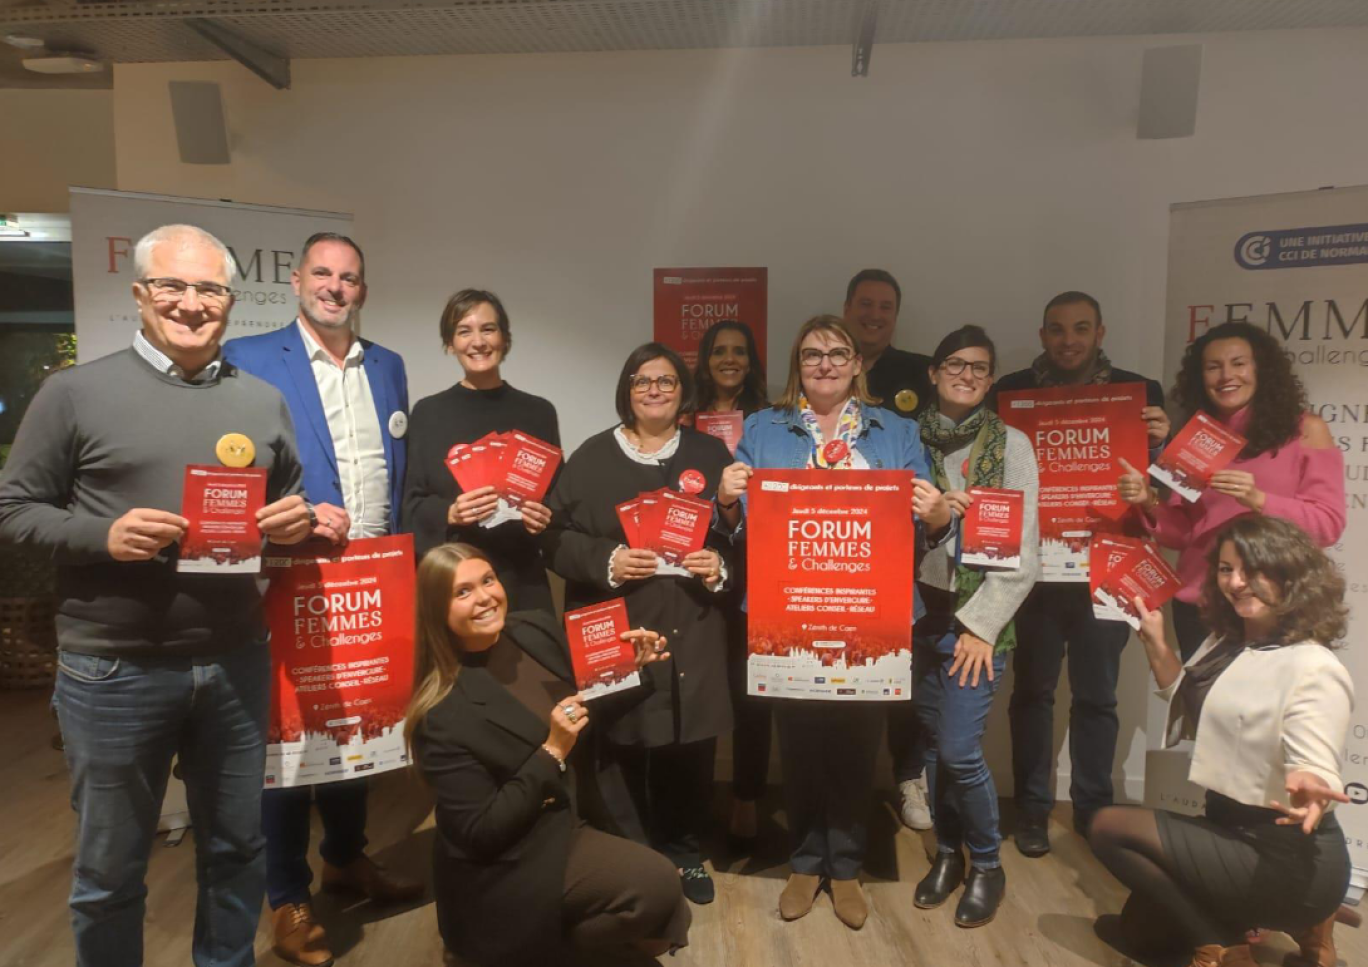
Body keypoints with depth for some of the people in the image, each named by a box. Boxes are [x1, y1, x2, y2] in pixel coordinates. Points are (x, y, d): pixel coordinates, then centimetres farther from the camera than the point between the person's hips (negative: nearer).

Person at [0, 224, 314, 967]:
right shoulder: (75, 392, -4)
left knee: (236, 849, 19)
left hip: (237, 663, 3)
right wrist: (103, 536, -19)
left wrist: (295, 521, -7)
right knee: (109, 869, 15)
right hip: (113, 670, -3)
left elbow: (288, 503, 15)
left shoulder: (263, 401, 7)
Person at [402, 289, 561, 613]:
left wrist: (545, 518, -11)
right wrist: (449, 513, -16)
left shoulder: (538, 412, 6)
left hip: (523, 582, 1)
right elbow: (413, 505, 4)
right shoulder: (428, 413, 4)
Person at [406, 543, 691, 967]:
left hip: (569, 817, 7)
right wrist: (551, 752, -26)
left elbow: (589, 718, 8)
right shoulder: (444, 715, -23)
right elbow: (480, 833, -21)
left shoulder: (537, 630, -5)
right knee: (656, 886, -17)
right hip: (510, 868, -6)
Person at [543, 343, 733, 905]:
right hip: (616, 635, -1)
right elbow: (557, 535, 2)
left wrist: (722, 565, -8)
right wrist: (606, 562, -14)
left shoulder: (711, 454, 12)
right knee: (621, 746, 0)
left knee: (691, 745, 5)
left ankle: (683, 853, 28)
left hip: (693, 634, 2)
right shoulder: (592, 457, 6)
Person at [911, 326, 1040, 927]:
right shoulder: (910, 439, 6)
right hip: (920, 610, 3)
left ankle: (987, 864, 18)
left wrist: (979, 623, -11)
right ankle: (947, 851, 32)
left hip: (978, 616, -3)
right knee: (933, 743, 11)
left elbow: (1025, 550, -7)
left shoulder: (1011, 444, -3)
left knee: (959, 749, -7)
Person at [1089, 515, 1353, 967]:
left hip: (1288, 861, -9)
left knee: (1111, 827, -13)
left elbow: (1316, 768, -28)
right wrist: (1155, 642, 6)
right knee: (1140, 927, 16)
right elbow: (1191, 707, 20)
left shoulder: (1312, 668, -21)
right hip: (1236, 831, 9)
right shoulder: (1226, 642, 6)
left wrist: (1309, 790, -52)